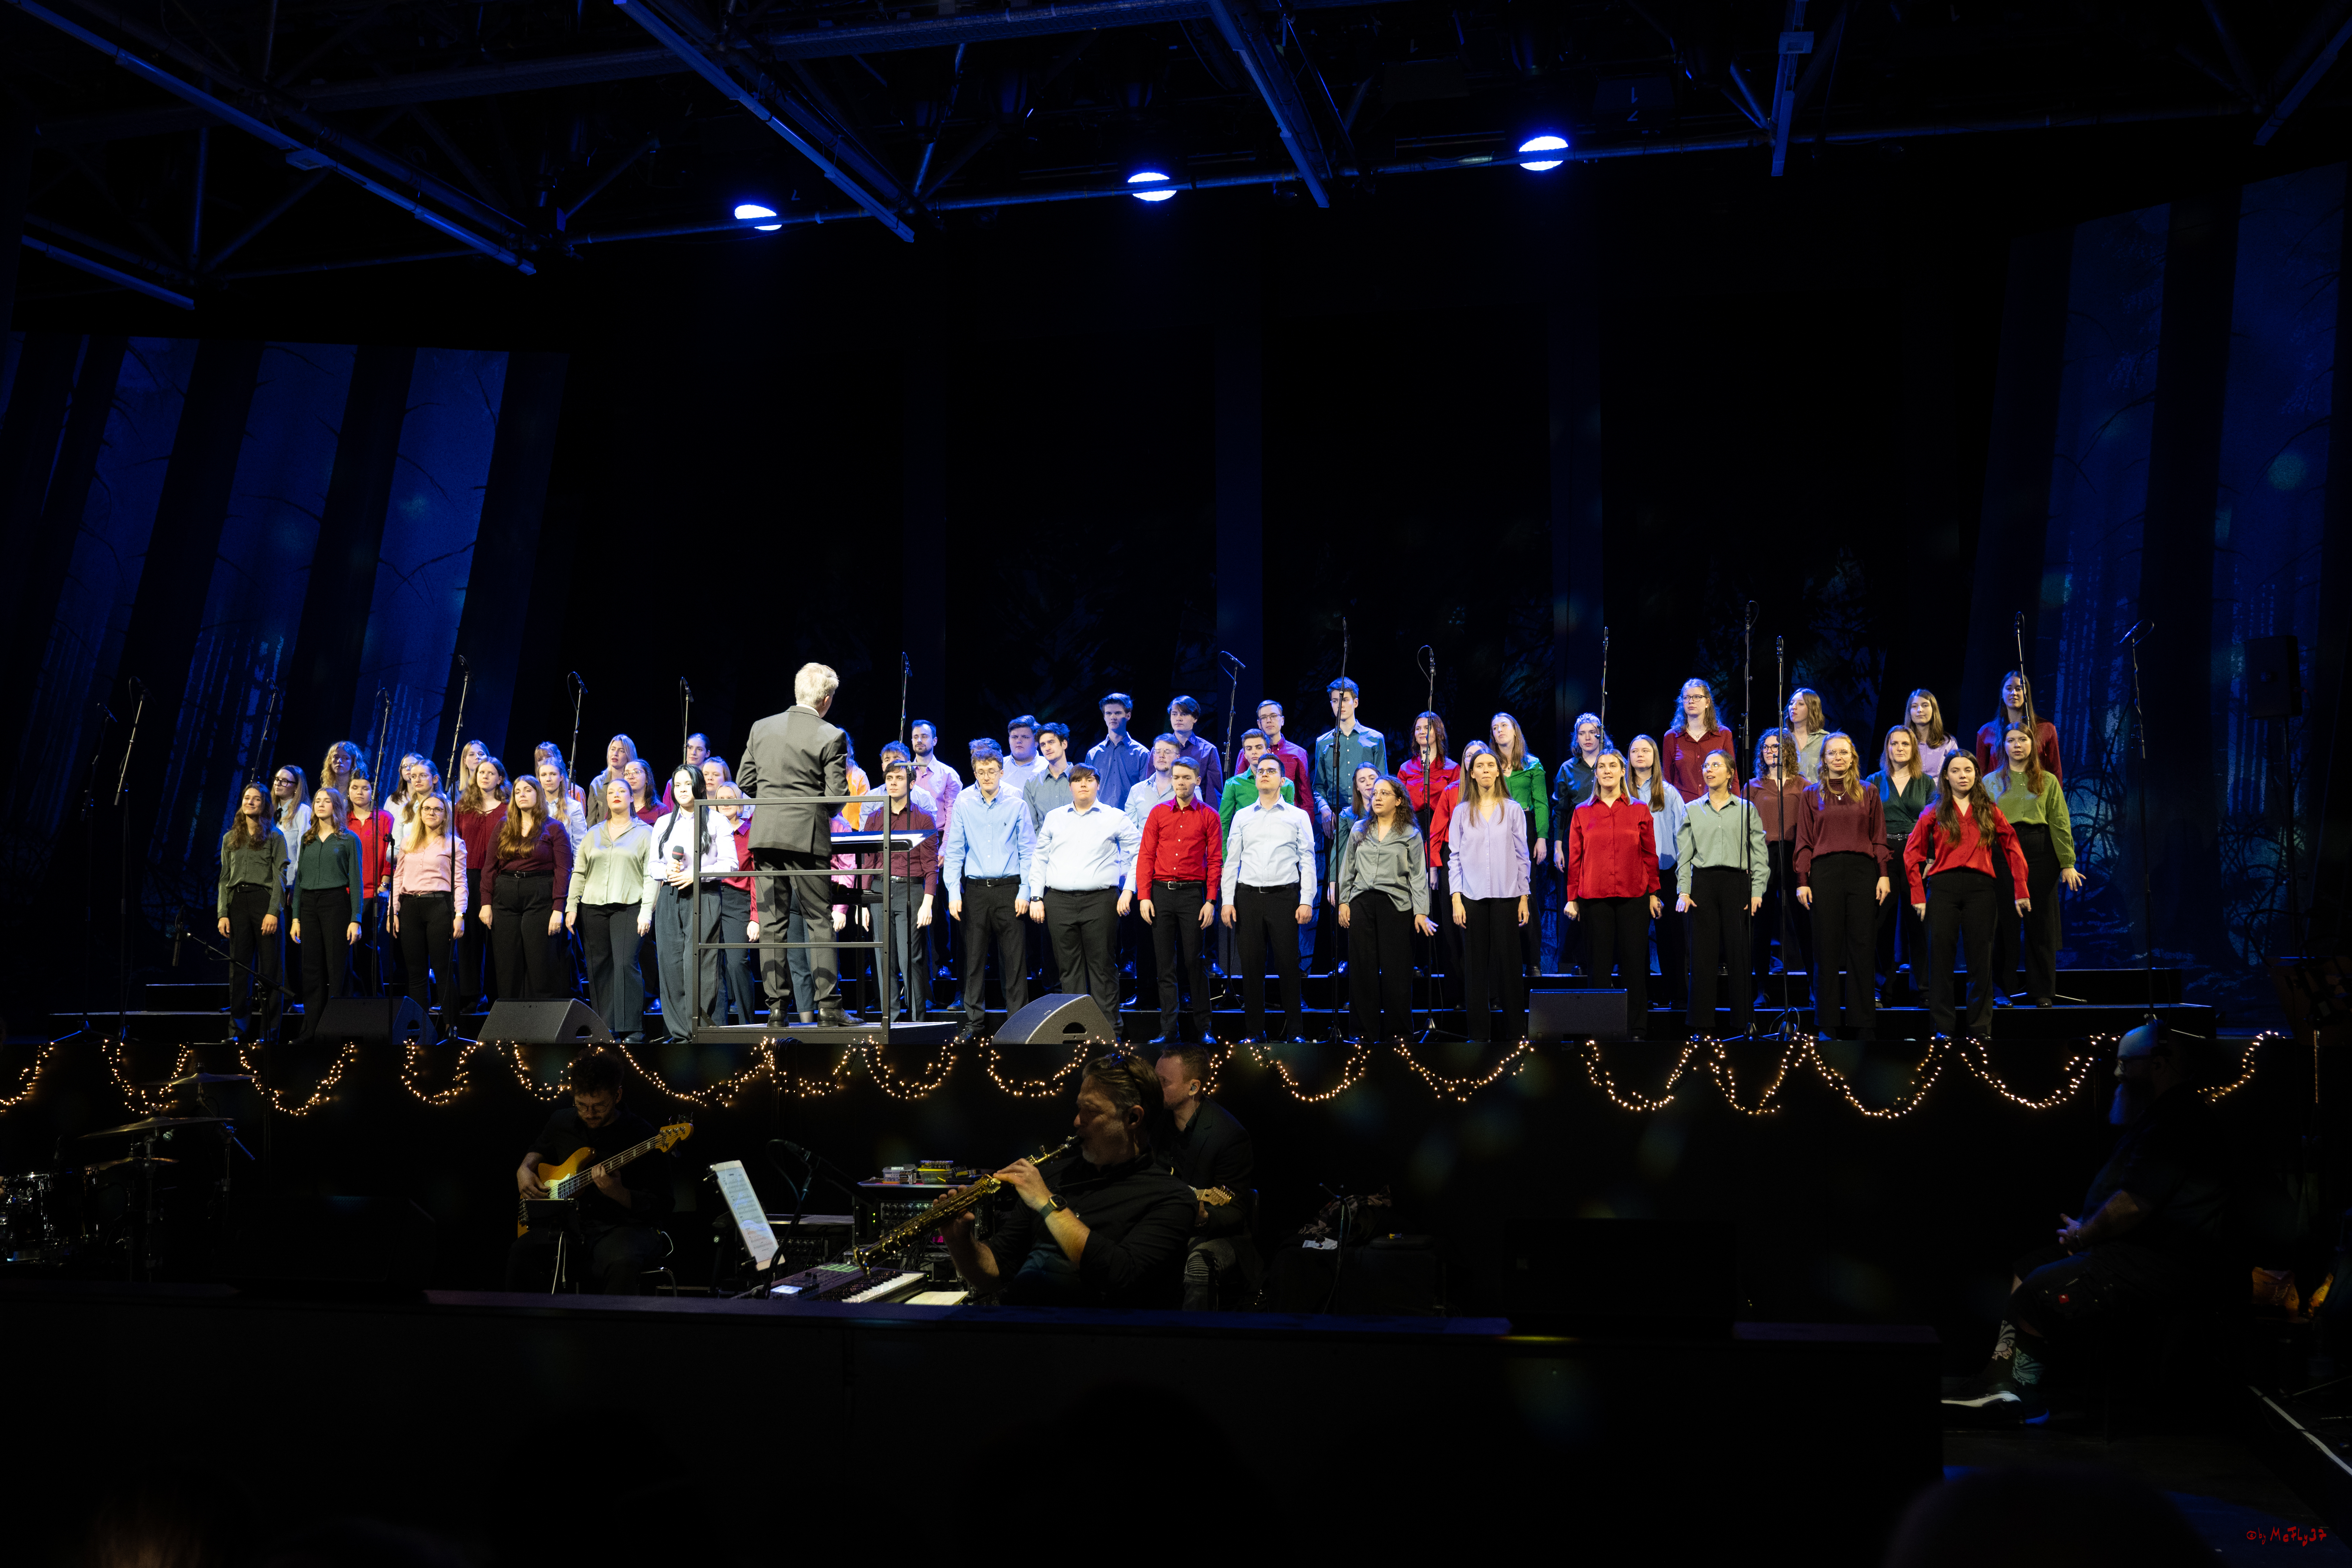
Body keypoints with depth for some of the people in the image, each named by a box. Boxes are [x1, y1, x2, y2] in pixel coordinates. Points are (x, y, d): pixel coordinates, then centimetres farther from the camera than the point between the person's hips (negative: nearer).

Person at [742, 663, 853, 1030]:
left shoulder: (761, 728, 7)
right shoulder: (831, 738, -7)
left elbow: (746, 782, 10)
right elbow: (837, 795, -8)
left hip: (765, 835, 4)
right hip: (807, 836, -4)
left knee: (772, 921, 7)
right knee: (820, 922, 1)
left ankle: (776, 1006, 7)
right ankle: (828, 1008, -2)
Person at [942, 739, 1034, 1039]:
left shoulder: (1017, 805, 2)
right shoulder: (963, 804, 5)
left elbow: (1027, 852, 3)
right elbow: (954, 851, 6)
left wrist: (1025, 892, -4)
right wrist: (954, 893, -2)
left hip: (1009, 888, -1)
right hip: (975, 889, 1)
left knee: (1014, 957, -1)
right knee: (974, 957, 4)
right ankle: (974, 1020, 13)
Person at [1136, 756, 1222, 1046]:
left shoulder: (1209, 816, 3)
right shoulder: (1158, 813, 8)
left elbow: (1215, 861, 1)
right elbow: (1146, 855, 6)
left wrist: (1211, 901, -7)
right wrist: (1143, 896, -3)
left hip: (1193, 892, -2)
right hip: (1161, 892, 2)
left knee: (1195, 962, 0)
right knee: (1165, 964, 4)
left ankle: (1202, 1028, 8)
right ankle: (1168, 1030, 8)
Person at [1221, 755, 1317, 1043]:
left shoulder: (1298, 816, 8)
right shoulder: (1242, 817, 14)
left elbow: (1307, 860, 4)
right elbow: (1231, 860, 12)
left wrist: (1307, 901, -6)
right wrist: (1227, 900, 3)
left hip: (1285, 896, -2)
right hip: (1248, 897, 2)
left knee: (1288, 963, -5)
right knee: (1251, 964, 2)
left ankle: (1294, 1030, 3)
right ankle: (1254, 1030, 9)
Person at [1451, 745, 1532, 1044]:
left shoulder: (1513, 810, 7)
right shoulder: (1462, 812, 8)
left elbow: (1522, 856, 7)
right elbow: (1454, 857, 6)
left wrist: (1524, 897, 1)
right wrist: (1456, 898, -2)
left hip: (1506, 895, 0)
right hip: (1473, 896, 1)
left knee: (1508, 961, 0)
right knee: (1476, 964, 1)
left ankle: (1515, 1031, 6)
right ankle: (1479, 1033, 6)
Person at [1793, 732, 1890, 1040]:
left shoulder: (1868, 792, 12)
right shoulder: (1812, 795, 11)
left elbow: (1879, 838, 9)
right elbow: (1805, 842, 7)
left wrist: (1884, 874, -1)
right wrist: (1802, 882, -1)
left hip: (1862, 870, 0)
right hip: (1825, 872, 0)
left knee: (1861, 946, 0)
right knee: (1826, 948, 0)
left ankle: (1862, 1024, 5)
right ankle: (1827, 1025, 4)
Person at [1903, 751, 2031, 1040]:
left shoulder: (1989, 811, 12)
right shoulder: (1934, 813, 9)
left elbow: (2012, 848, 11)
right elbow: (1912, 853, 7)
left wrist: (2020, 891, 4)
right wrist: (1918, 895, -1)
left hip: (1980, 886, 1)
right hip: (1944, 885, -1)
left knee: (1981, 957, 2)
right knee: (1941, 955, -1)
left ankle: (1981, 1028, 9)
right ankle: (1943, 1026, 5)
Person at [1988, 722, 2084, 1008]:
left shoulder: (2048, 782, 9)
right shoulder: (1992, 782, 12)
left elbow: (2060, 824, 4)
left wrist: (2067, 864, -3)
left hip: (2040, 854, 0)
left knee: (2040, 922, 2)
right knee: (2005, 922, 0)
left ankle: (2043, 991, 8)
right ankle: (2005, 988, 9)